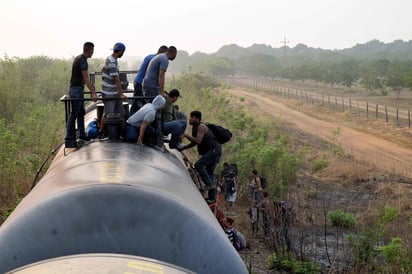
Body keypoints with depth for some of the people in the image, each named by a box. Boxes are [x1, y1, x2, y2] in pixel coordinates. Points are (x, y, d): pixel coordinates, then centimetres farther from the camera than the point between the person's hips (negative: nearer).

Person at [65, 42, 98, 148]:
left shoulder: (79, 59, 13)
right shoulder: (82, 61, -19)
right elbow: (86, 79, -25)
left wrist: (92, 88, 31)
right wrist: (93, 93, -28)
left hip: (79, 89, 10)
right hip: (76, 90, -10)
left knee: (81, 113, 17)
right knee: (74, 114, -8)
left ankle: (82, 134, 27)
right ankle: (69, 140, -6)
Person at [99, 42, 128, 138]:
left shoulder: (110, 59, 8)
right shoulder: (112, 62, -22)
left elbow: (102, 70, 24)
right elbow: (116, 79, -25)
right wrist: (121, 94, -25)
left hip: (115, 92, 9)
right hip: (109, 93, -9)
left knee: (121, 112, 8)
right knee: (107, 114, 0)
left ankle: (123, 130, 13)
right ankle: (101, 132, 12)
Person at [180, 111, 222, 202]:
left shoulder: (201, 127, -16)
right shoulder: (194, 128, 15)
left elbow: (198, 141, -28)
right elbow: (194, 143, 21)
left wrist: (186, 135, -26)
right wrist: (182, 148, 12)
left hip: (214, 150, -10)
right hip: (212, 151, 10)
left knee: (198, 164, -21)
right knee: (209, 172, 9)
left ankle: (209, 184, -17)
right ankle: (212, 198, 11)